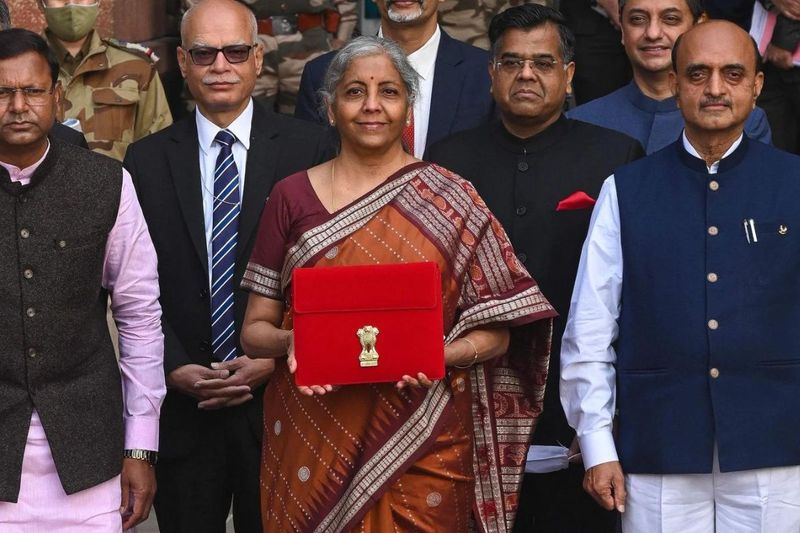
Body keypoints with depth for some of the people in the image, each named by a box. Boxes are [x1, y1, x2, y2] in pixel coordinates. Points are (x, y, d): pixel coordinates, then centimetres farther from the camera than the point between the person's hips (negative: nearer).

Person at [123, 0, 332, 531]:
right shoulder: (147, 160, 4)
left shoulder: (309, 146, -1)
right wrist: (175, 369, -8)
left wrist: (275, 361, -10)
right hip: (181, 402, 1)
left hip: (279, 391, -1)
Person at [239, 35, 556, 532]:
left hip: (423, 440, -1)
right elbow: (256, 328, 5)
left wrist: (438, 354, -18)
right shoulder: (293, 197, 3)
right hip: (315, 437, 1)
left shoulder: (451, 201, 0)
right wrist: (290, 340, -16)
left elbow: (495, 332, 1)